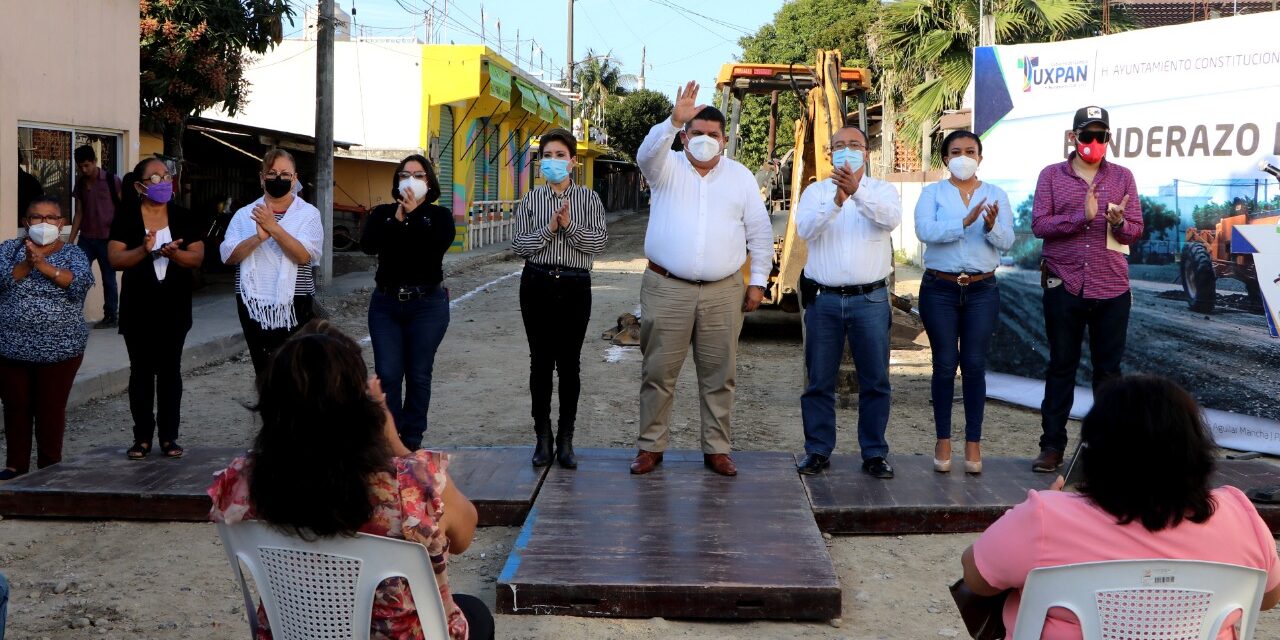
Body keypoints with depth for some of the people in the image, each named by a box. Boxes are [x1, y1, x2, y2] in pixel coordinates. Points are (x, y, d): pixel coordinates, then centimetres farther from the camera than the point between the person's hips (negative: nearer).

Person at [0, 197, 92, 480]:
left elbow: (81, 282, -17)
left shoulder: (72, 253, 1)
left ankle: (49, 468, 17)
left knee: (51, 410, 5)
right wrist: (26, 264, -25)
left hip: (59, 350, -2)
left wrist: (44, 266, -27)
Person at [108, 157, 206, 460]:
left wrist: (174, 253, -23)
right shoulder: (126, 218, -2)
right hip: (138, 307, -1)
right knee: (141, 371, 6)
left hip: (174, 307, 1)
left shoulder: (183, 217, 2)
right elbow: (115, 258, -9)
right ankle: (142, 437, 13)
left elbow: (198, 257, -3)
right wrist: (144, 250, -26)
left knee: (170, 370, 6)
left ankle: (169, 436, 12)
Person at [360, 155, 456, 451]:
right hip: (385, 303, 2)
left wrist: (412, 215, -13)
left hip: (427, 305, -2)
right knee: (387, 374, -2)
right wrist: (397, 218, -14)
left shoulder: (439, 216, 3)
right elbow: (368, 245, -10)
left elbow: (435, 247, -18)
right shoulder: (382, 213, 8)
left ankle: (412, 440, 14)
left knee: (418, 375, 4)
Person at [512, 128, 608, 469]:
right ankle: (542, 436, 13)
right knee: (541, 361, 5)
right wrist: (548, 229, -14)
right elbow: (519, 245, -1)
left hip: (575, 286, -1)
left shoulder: (589, 199, 4)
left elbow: (599, 242, -5)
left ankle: (566, 439, 10)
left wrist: (570, 226, -17)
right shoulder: (530, 200, 6)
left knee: (569, 363, 3)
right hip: (538, 284, 1)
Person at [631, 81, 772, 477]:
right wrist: (674, 120, -37)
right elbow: (647, 154, -21)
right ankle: (651, 447, 13)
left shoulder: (740, 176, 10)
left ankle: (717, 449, 17)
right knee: (658, 372, 3)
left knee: (719, 374, 6)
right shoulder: (668, 168, 4)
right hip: (666, 289, -1)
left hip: (723, 292, 2)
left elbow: (760, 232, 12)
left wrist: (758, 281, 6)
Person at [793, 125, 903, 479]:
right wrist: (836, 201, -27)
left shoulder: (882, 190, 6)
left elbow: (891, 218, -17)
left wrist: (857, 191, -33)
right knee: (819, 380, 6)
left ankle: (875, 452, 13)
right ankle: (818, 450, 16)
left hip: (870, 300, -1)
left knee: (875, 380, 3)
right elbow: (805, 228, -11)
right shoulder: (816, 191, 9)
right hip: (824, 299, 1)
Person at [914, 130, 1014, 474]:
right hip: (940, 288, -1)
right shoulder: (932, 193, 3)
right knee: (945, 364, 2)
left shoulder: (996, 195, 8)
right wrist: (965, 222, -26)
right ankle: (943, 440, 12)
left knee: (975, 365, 1)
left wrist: (991, 226, -23)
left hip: (982, 290, 1)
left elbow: (1007, 242, -2)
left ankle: (973, 441, 8)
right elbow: (924, 230, -15)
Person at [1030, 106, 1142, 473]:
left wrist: (1119, 223, -20)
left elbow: (1135, 232, 2)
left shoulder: (1122, 177, 6)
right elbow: (1039, 225, -8)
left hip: (1112, 289, 1)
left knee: (1108, 370, 8)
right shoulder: (1051, 175, 3)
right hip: (1064, 287, -1)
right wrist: (1082, 215, -20)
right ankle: (1052, 445, 13)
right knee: (1061, 368, 7)